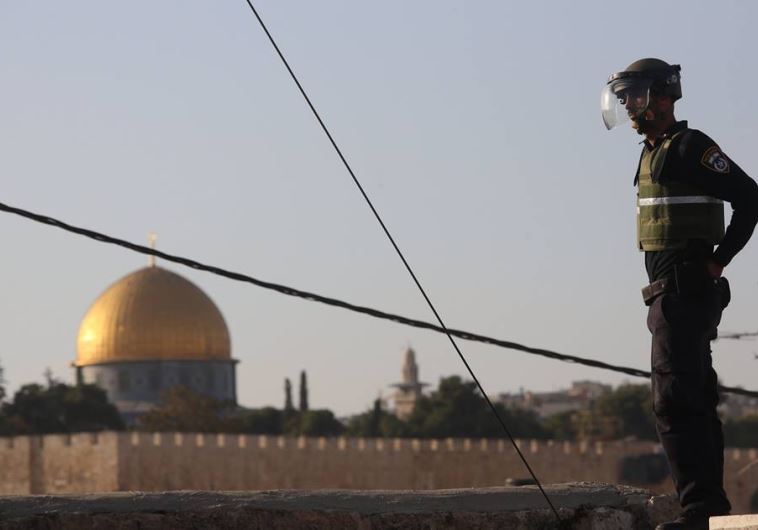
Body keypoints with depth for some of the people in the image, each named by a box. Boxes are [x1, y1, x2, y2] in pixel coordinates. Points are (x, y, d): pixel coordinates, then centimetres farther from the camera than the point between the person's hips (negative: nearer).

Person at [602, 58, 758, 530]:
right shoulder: (654, 152, 18)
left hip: (685, 291, -10)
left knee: (675, 400, -14)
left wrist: (717, 261, -13)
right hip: (673, 292, 10)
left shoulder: (689, 147, -11)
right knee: (697, 400, 12)